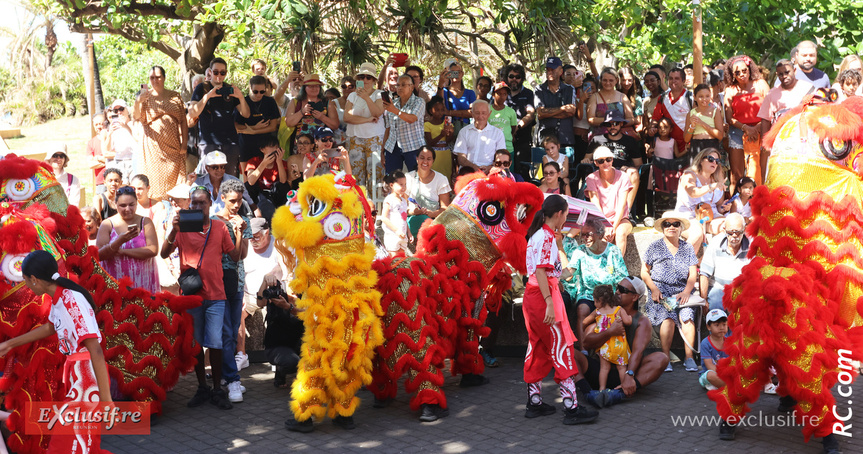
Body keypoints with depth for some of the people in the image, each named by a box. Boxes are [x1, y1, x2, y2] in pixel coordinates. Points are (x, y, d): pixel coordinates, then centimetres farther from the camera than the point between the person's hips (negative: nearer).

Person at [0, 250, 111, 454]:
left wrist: (106, 401, -29)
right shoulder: (57, 298, 4)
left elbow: (96, 351, -28)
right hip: (76, 374, 9)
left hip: (88, 375, -9)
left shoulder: (73, 301, -23)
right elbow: (50, 327, 27)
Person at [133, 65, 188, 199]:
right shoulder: (146, 96, 6)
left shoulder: (175, 96, 11)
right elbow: (138, 118, -8)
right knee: (155, 179, -7)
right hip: (154, 146, -2)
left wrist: (184, 143, -1)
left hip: (173, 146, 2)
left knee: (174, 179, -2)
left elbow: (183, 121, 9)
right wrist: (138, 102, -27)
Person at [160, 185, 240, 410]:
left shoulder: (219, 227, 7)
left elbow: (235, 256, 6)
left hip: (215, 295, 0)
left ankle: (217, 390, 6)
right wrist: (173, 230, -22)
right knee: (196, 344, 6)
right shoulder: (182, 227, 3)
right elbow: (164, 253, -8)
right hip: (191, 295, 0)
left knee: (215, 343, -4)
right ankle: (202, 388, 17)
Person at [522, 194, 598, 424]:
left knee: (538, 348, 14)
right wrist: (550, 304, -26)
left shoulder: (537, 234, 15)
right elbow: (540, 272, -22)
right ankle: (572, 407, -6)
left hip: (532, 294, 10)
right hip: (544, 294, -10)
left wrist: (562, 273, 37)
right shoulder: (547, 237, -14)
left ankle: (534, 402, 19)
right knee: (561, 349, -7)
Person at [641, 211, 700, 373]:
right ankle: (665, 357, -26)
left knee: (687, 315, -28)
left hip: (682, 291, 1)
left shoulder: (687, 248, 16)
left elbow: (692, 274, 10)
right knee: (668, 317, -30)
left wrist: (686, 291, -7)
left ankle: (689, 357, -25)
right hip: (660, 290, -1)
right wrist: (654, 289, -7)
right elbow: (644, 272, 10)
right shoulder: (654, 247, 12)